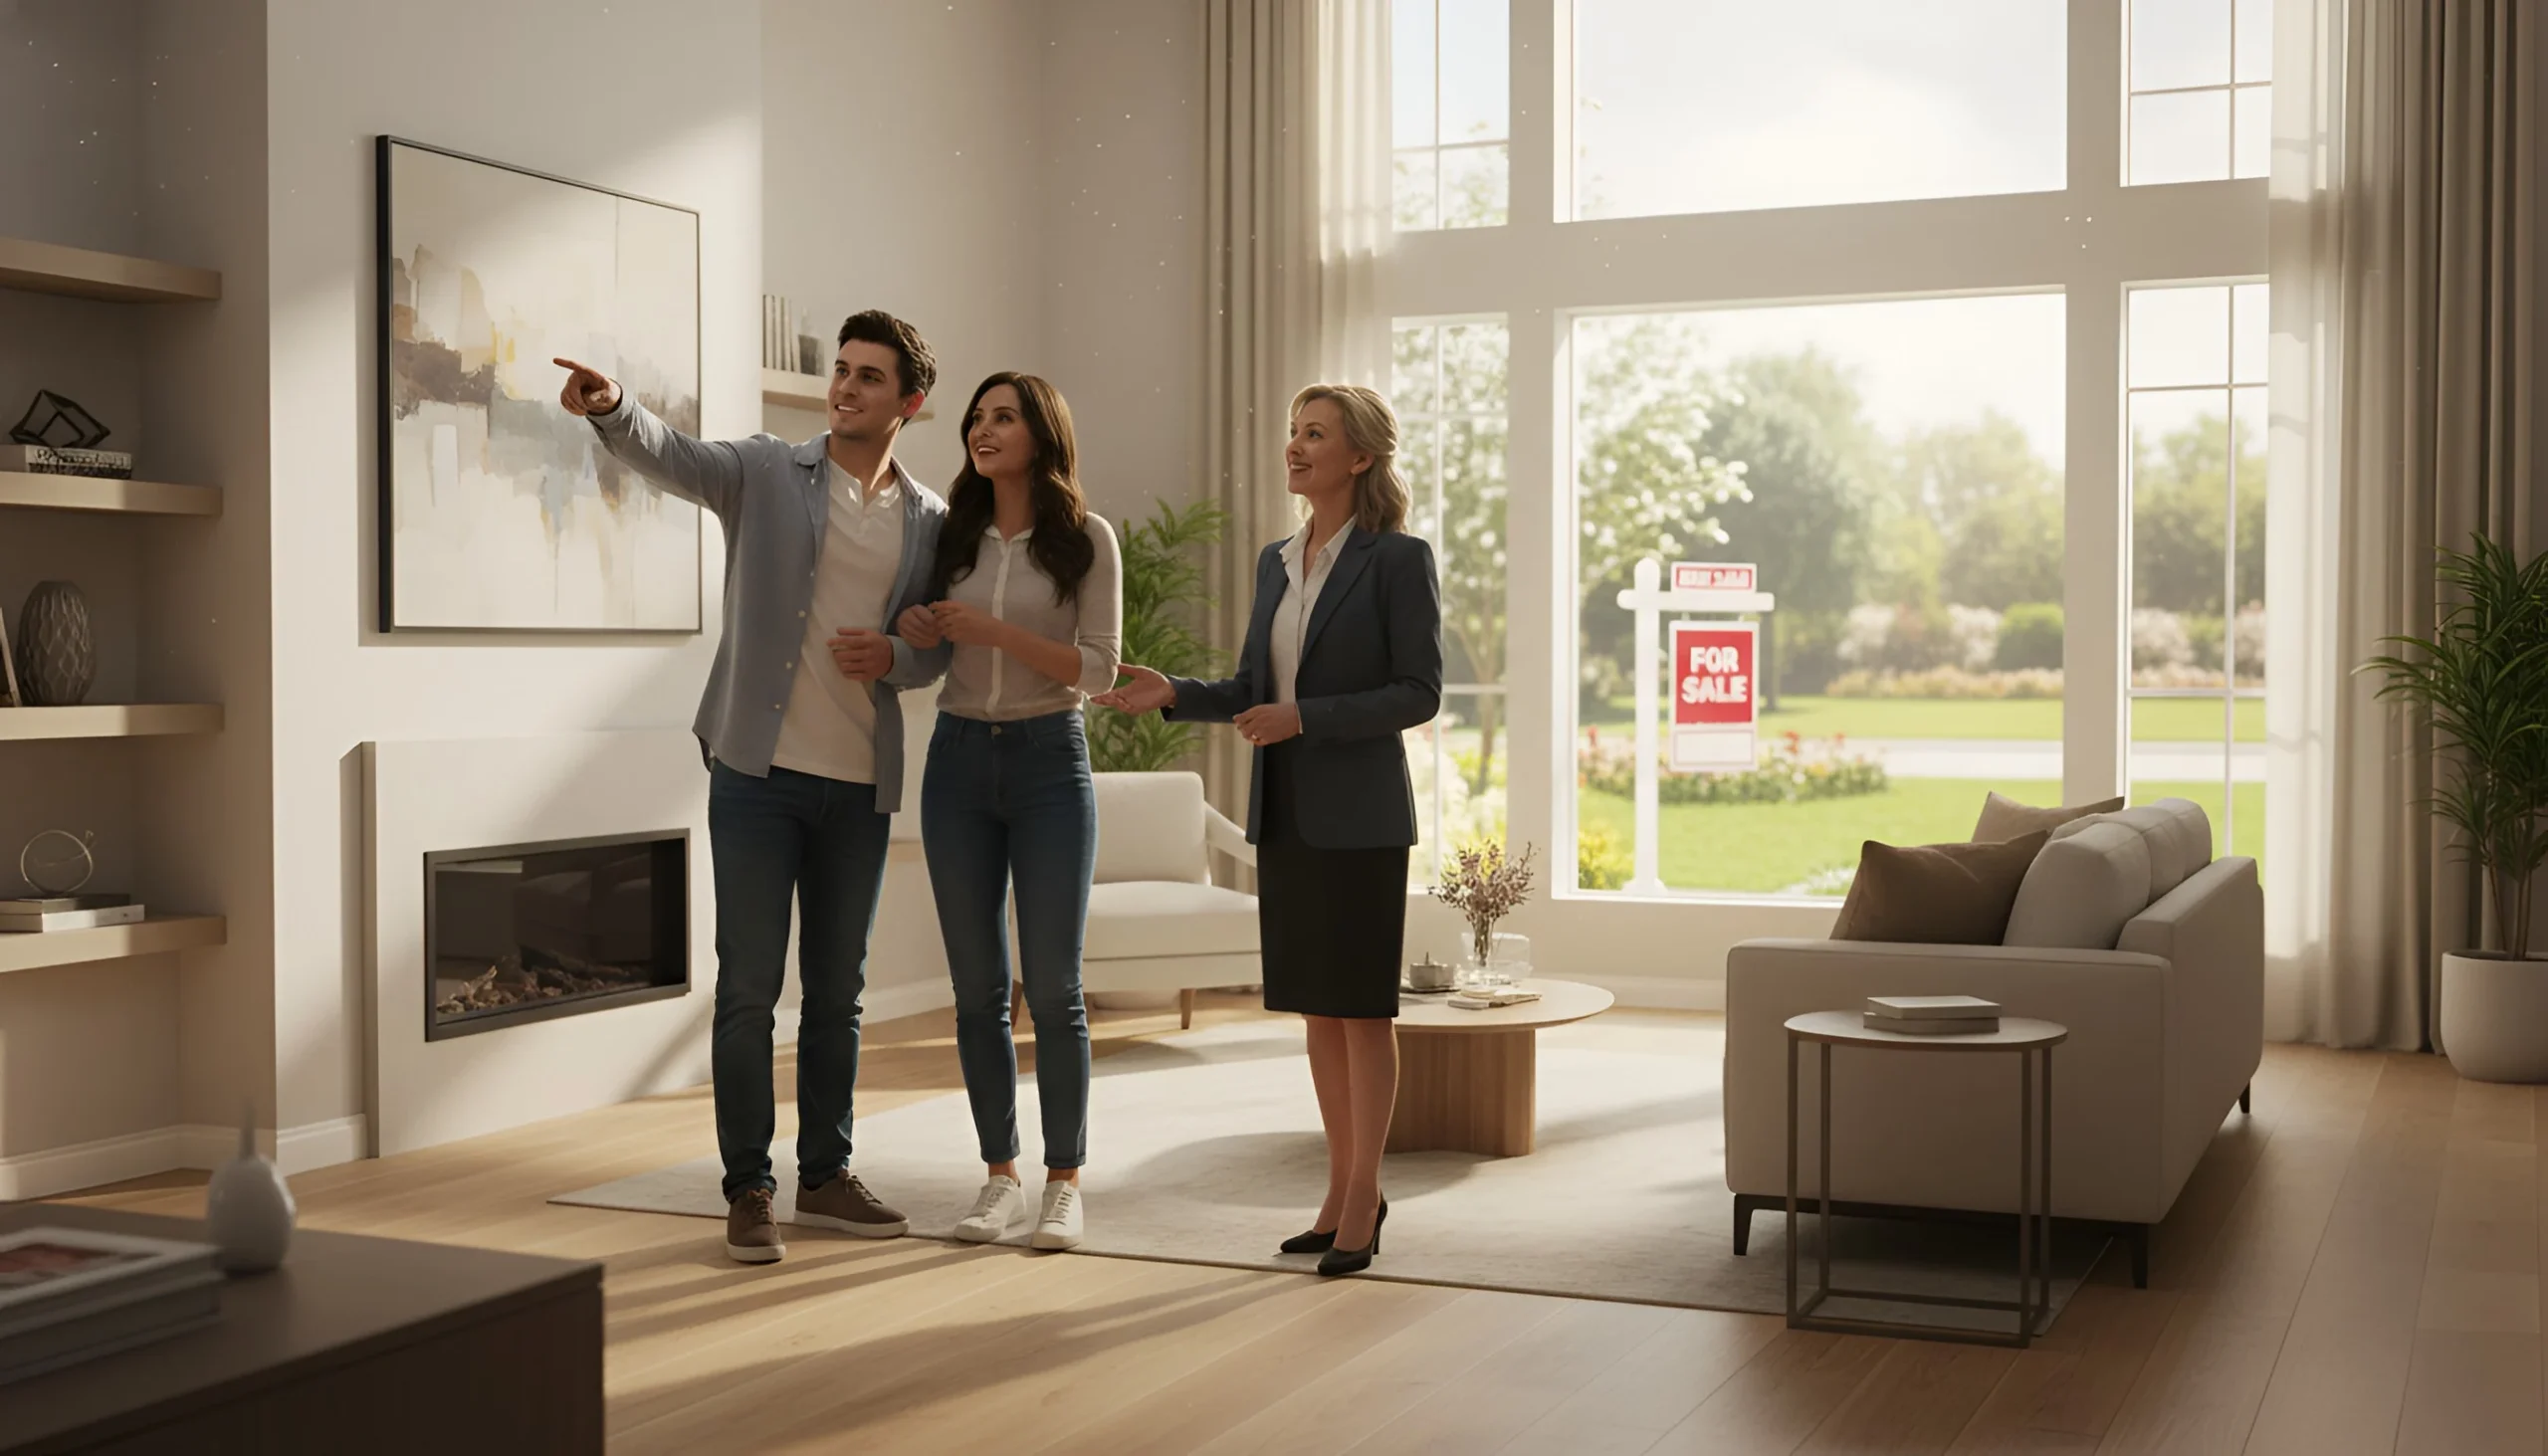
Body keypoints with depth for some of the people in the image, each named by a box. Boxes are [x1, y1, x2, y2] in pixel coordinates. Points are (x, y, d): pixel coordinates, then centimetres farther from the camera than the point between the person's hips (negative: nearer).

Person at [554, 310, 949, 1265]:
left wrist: (894, 658, -9)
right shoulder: (766, 474, 0)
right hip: (759, 770, -3)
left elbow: (937, 648, 14)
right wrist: (611, 407, -39)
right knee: (748, 987, -1)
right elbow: (672, 456, -18)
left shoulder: (930, 521, 8)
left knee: (837, 990, 12)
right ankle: (748, 1189, 9)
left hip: (860, 786, 3)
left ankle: (825, 1176, 25)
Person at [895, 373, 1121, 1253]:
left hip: (1049, 761, -4)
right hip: (958, 760, 4)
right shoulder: (952, 535, 7)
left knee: (1053, 987, -2)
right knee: (977, 988, 6)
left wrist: (995, 630, -18)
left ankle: (1064, 1183, 9)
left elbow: (1097, 669, -9)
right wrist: (914, 635, -6)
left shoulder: (1085, 539, -4)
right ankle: (1000, 1178, 16)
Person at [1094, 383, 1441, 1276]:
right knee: (1316, 1006, 11)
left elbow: (1419, 693, -12)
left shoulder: (1397, 560, -8)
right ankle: (1344, 1187, 20)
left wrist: (1306, 719, -20)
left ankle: (1363, 1198, 9)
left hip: (1357, 815, -7)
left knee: (1362, 1006, 0)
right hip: (1284, 813, 7)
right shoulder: (1277, 563, 12)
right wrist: (1174, 695, 0)